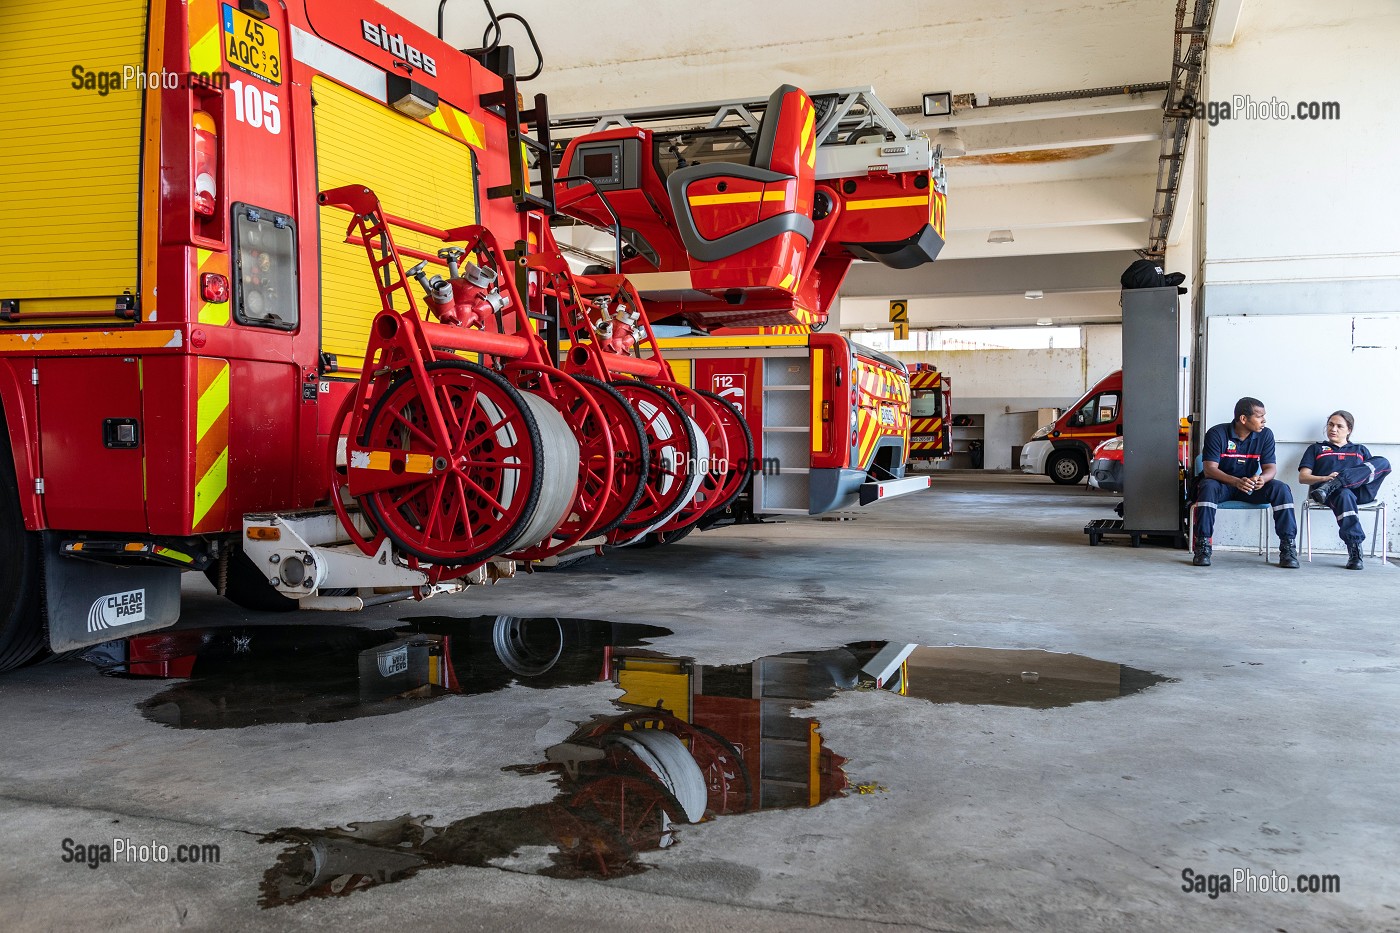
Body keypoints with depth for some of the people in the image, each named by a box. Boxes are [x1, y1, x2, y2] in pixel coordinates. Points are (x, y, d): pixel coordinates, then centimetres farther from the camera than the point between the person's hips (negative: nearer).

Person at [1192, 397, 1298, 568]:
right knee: (1208, 487, -37)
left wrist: (1262, 478, -34)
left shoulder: (1265, 435, -3)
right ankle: (1202, 546, -33)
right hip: (1222, 485, -3)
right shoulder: (1217, 434, -14)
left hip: (1251, 486, 3)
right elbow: (1209, 469, -22)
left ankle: (1288, 546, -19)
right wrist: (1236, 482, -41)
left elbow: (1271, 467, -7)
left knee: (1281, 489, -23)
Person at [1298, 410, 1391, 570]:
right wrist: (1325, 478, -10)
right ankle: (1354, 550, -48)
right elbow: (1303, 477, 14)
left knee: (1383, 462, -25)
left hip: (1360, 491, 2)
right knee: (1344, 494, -41)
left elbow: (1376, 469, 17)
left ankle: (1332, 486, -38)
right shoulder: (1316, 449, 27)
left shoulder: (1360, 450, 34)